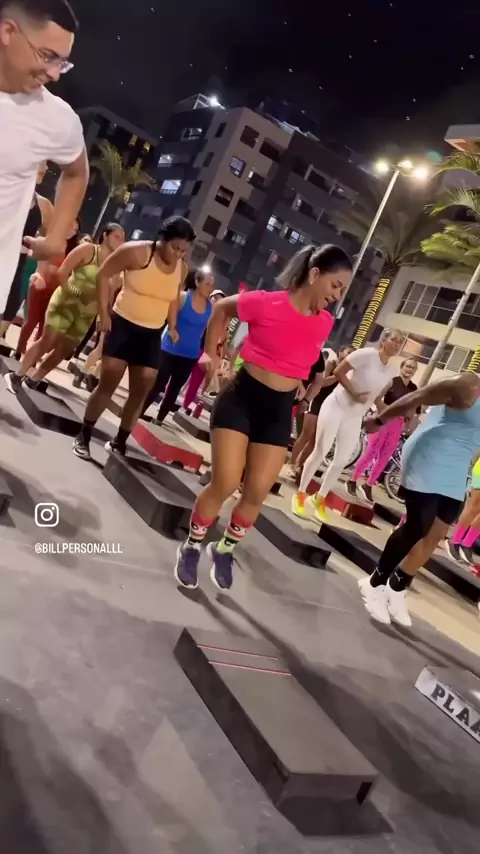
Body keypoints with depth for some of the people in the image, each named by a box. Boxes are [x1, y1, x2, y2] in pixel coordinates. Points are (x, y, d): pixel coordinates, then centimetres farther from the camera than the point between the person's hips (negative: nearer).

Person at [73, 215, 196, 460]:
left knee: (140, 392, 5)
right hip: (123, 325, -4)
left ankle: (119, 442, 20)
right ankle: (83, 436, 13)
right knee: (107, 384, -4)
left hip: (152, 334, 5)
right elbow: (104, 274, -8)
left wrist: (172, 326, 8)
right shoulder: (137, 251, -15)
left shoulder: (182, 269, -1)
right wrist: (103, 313, -11)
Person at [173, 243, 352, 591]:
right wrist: (211, 352, 5)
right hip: (242, 397, -4)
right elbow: (222, 309, 4)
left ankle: (224, 550, 28)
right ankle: (191, 547, 18)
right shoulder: (265, 303, -15)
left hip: (280, 409, 4)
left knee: (257, 493, 4)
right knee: (224, 484, -7)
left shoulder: (325, 323, 0)